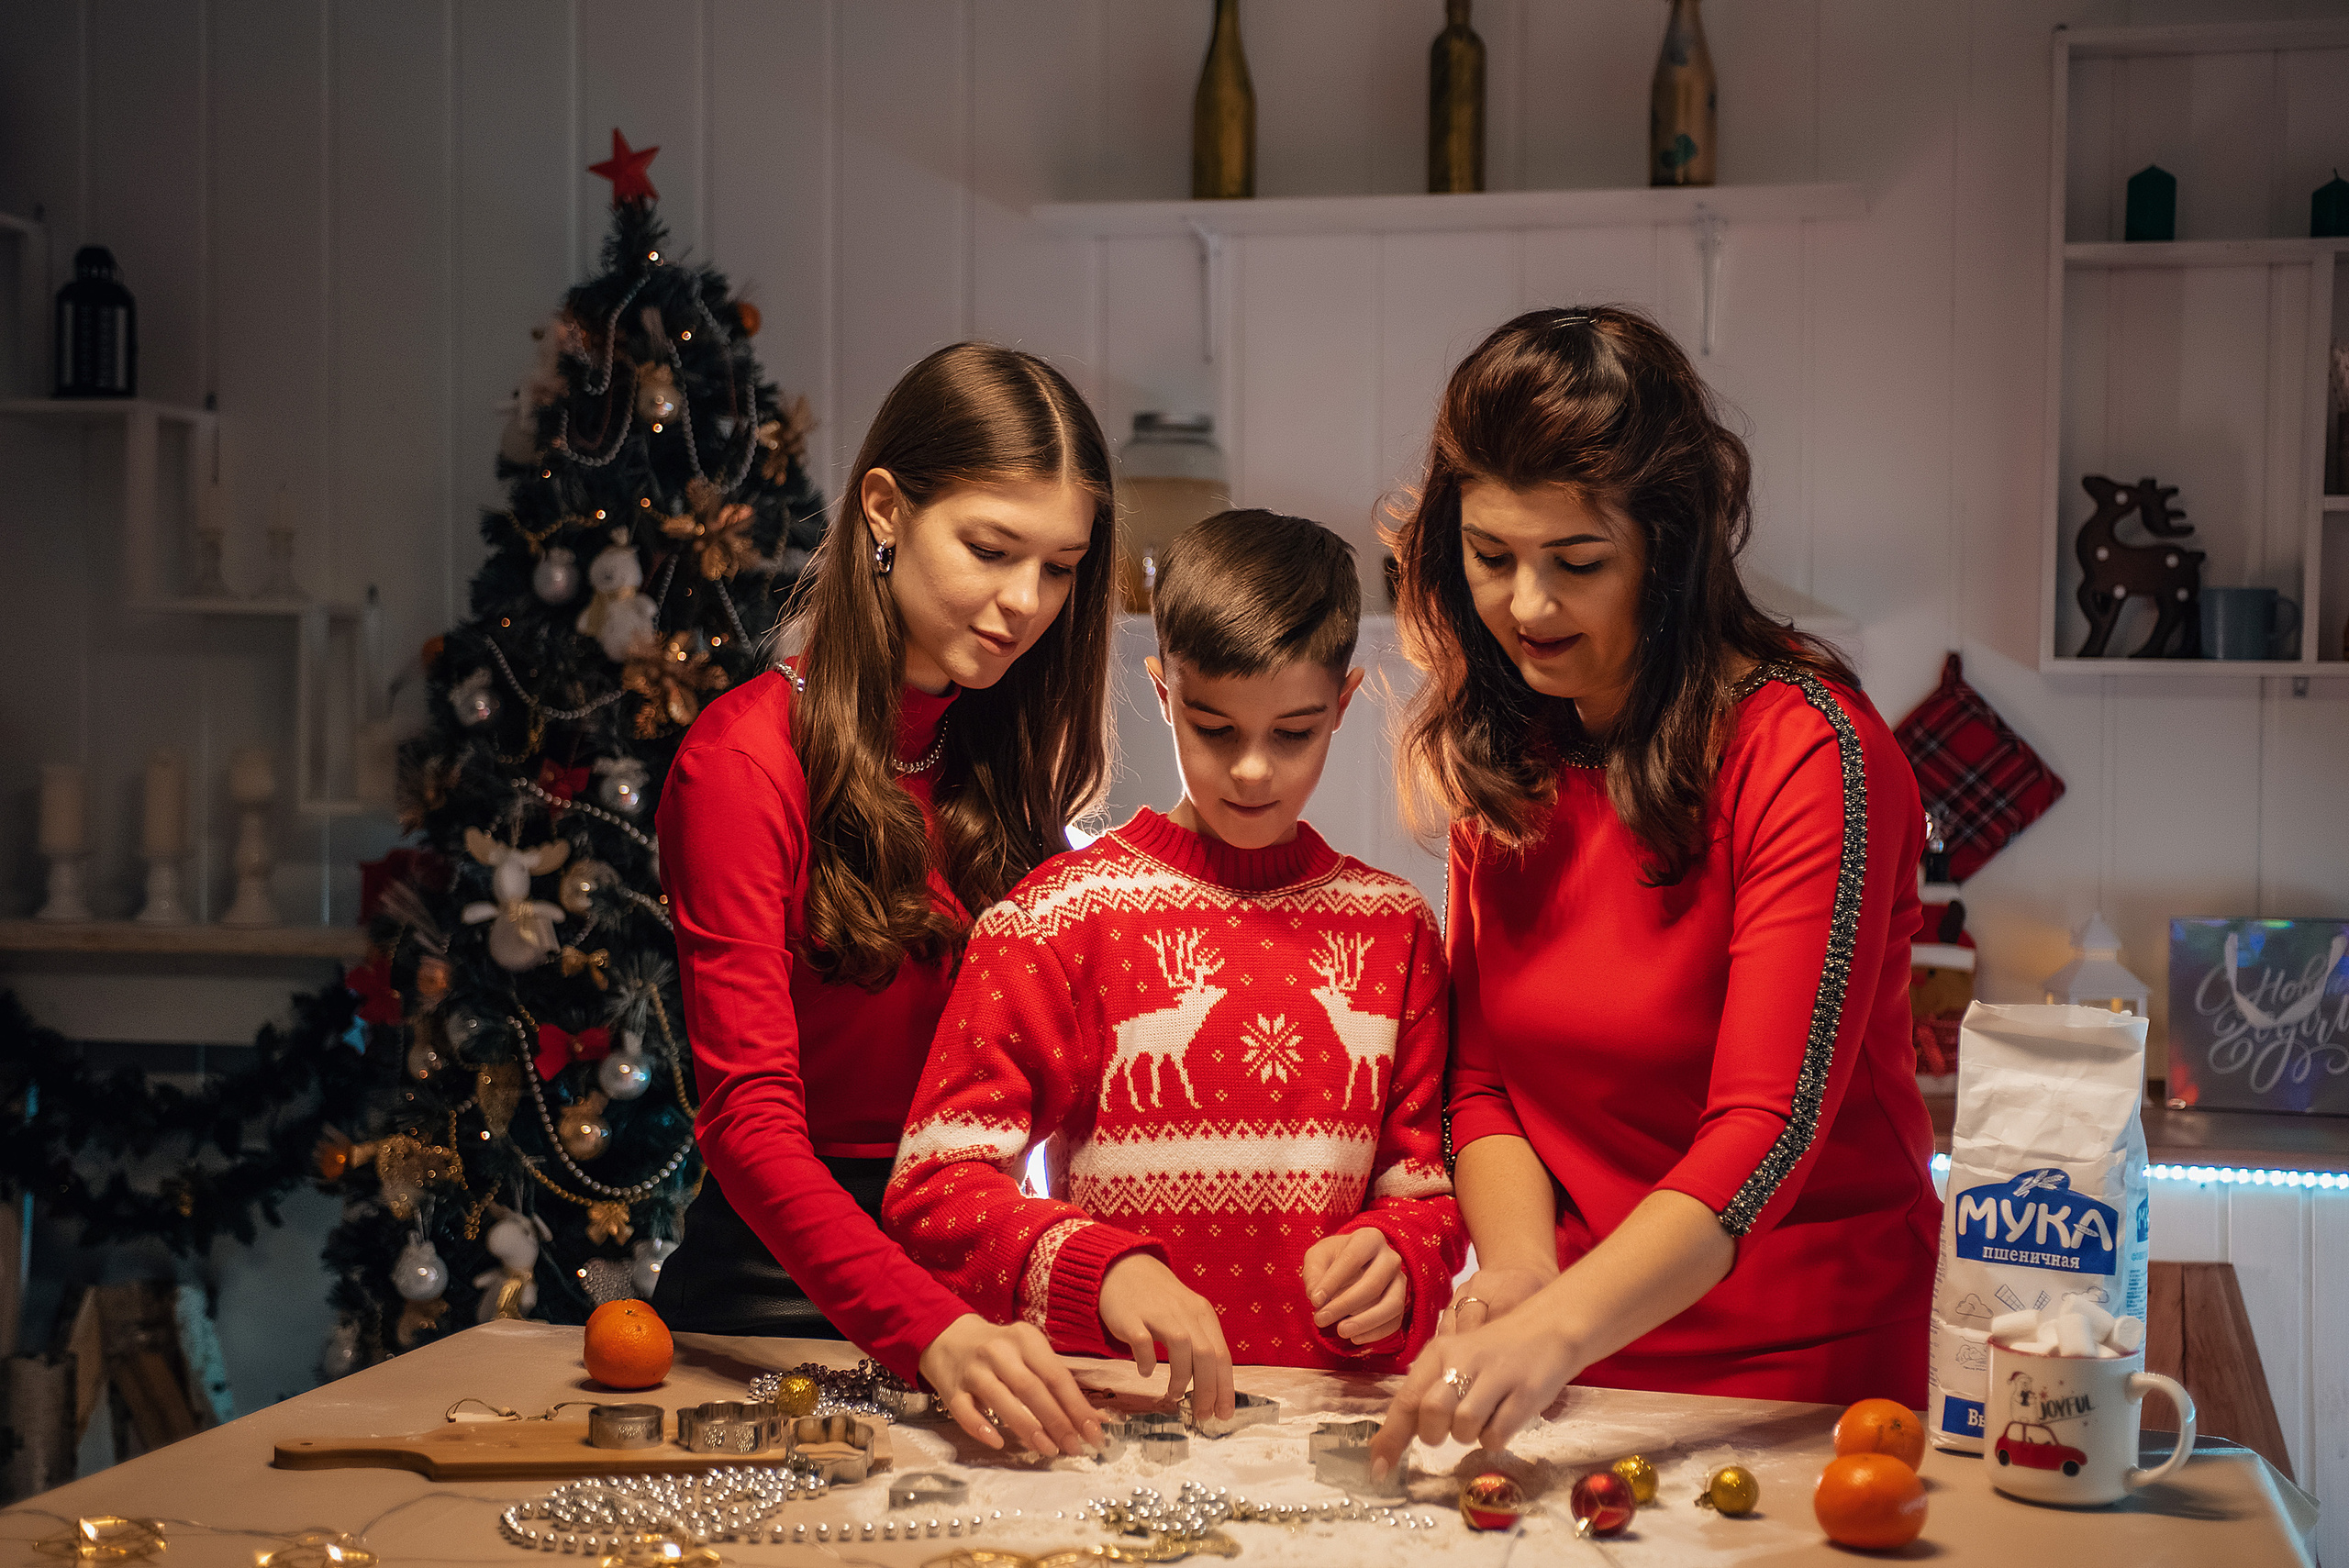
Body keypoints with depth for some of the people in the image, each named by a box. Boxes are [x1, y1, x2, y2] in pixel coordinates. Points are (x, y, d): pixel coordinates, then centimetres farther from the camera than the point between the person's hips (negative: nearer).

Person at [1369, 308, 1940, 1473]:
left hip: (1799, 1371, -4)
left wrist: (1560, 1328, -33)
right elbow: (1486, 1079, 7)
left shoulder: (1811, 753, -13)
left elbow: (1768, 1128, -21)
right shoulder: (1507, 751, 6)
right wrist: (1518, 1265, -12)